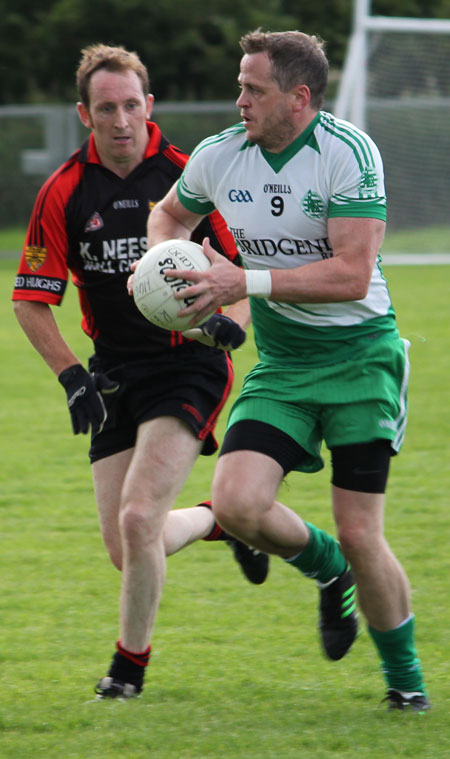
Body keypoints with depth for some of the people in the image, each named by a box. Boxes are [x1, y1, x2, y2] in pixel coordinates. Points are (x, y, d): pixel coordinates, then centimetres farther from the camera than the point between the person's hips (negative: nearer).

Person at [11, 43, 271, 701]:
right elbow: (31, 300, 2)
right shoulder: (64, 193, -3)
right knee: (125, 549, 1)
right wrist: (73, 377, -9)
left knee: (138, 517, -19)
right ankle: (218, 520, 34)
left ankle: (131, 664, 1)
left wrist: (233, 320, -17)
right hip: (114, 374, 4)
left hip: (189, 368, -4)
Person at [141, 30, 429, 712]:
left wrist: (245, 281, -25)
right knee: (236, 504, -17)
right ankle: (323, 568, 17)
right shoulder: (219, 157, 0)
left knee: (358, 535, -8)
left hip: (359, 355, -4)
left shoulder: (349, 152, -16)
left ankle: (404, 672, 16)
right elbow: (171, 213, 23)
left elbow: (352, 273, -22)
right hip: (279, 366, 4)